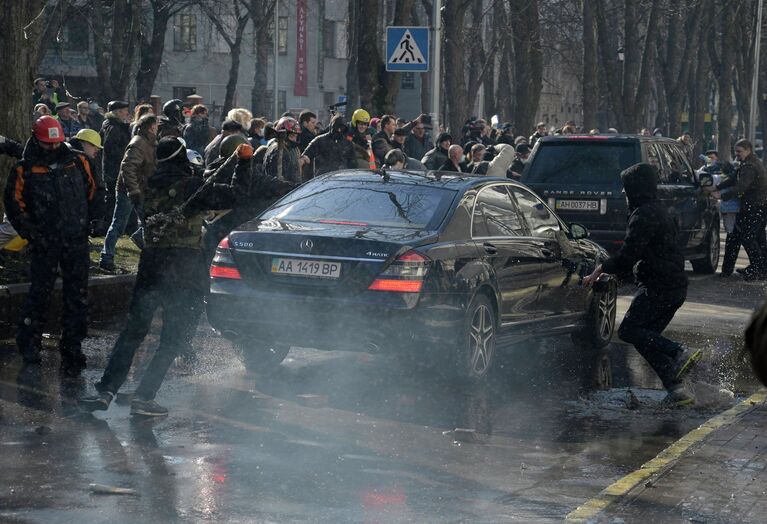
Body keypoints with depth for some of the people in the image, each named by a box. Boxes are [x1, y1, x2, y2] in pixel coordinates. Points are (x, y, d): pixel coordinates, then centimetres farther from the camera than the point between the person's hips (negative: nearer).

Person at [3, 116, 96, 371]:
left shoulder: (77, 162, 5)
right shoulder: (25, 169, -3)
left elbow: (90, 190, 21)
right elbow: (14, 204, 0)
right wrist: (32, 233, -8)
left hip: (77, 240, 3)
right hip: (45, 242, -3)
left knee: (77, 295, 3)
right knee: (40, 292, 2)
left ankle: (72, 347, 10)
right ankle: (29, 343, 17)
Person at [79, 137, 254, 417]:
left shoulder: (149, 186, 9)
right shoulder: (191, 186, -7)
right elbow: (234, 194, -6)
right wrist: (243, 162, 6)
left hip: (150, 262, 5)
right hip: (185, 266, -5)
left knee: (133, 330, 13)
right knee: (174, 339, 2)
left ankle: (105, 391, 6)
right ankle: (143, 397, -5)